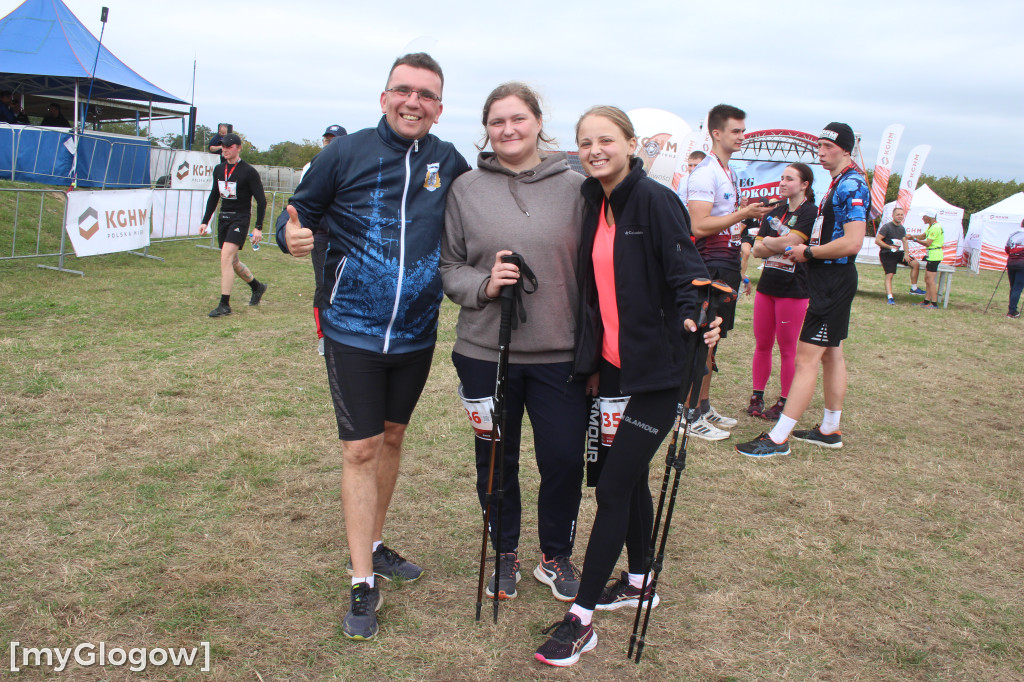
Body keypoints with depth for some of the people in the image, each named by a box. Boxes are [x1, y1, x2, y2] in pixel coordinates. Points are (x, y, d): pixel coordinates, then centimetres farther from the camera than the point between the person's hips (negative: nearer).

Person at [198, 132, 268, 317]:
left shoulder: (248, 172, -9)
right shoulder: (218, 170, 9)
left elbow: (261, 201, -8)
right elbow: (214, 196, 20)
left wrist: (258, 227, -13)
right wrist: (205, 221, 15)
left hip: (240, 219, -7)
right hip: (223, 218, 7)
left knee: (226, 258, -17)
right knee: (232, 261, 13)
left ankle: (224, 305, -13)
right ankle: (257, 286, 37)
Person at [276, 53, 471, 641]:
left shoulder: (449, 162, 1)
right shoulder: (346, 154, -7)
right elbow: (300, 214, -2)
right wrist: (292, 236, -23)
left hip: (416, 334, 3)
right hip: (354, 331, -3)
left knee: (392, 436, 17)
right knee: (361, 449, -1)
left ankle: (375, 544, 37)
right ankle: (364, 584, 10)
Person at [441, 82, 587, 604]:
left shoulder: (574, 187, 2)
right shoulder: (465, 189, 3)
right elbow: (448, 267, 5)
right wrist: (483, 285, -16)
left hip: (560, 352, 0)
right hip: (486, 351, 1)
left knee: (565, 460, 4)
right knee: (496, 461, 12)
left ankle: (557, 556, 30)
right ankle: (504, 555, 35)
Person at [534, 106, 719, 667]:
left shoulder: (655, 200, -13)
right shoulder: (594, 206, 8)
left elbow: (686, 272, -17)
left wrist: (694, 317, -35)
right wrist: (592, 361, 15)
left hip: (653, 369, -7)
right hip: (610, 364, 7)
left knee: (613, 488, -4)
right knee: (628, 477, 18)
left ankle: (581, 618, 6)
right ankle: (639, 581, 37)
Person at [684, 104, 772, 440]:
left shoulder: (729, 172, 17)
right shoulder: (705, 173, -13)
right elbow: (699, 226, -22)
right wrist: (743, 213, -19)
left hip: (728, 264, 9)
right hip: (710, 264, -9)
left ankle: (704, 407, 22)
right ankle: (690, 414, 1)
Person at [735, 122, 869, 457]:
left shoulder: (851, 185, -16)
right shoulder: (839, 184, 16)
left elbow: (852, 242, -25)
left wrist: (809, 253, -14)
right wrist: (802, 248, 9)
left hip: (833, 281, -11)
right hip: (829, 280, 11)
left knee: (806, 359, -11)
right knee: (831, 354, 16)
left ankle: (778, 437, -9)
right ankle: (830, 429, 26)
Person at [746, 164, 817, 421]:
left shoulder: (810, 212, -8)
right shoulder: (775, 211, 13)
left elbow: (789, 242, -20)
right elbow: (756, 250, 6)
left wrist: (768, 241, -1)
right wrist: (781, 245, -10)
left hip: (793, 289, -6)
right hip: (767, 285, 6)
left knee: (787, 349, 3)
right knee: (762, 344, 9)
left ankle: (784, 402, 13)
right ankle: (757, 397, 18)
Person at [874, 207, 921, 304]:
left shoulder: (902, 228, 12)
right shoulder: (886, 227, -11)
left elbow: (905, 241, 15)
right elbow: (877, 241, -16)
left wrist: (906, 253, 0)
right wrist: (889, 246, -21)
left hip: (898, 253, 7)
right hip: (887, 254, -7)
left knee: (916, 264, -3)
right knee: (889, 275, -15)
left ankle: (914, 288, 7)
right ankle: (889, 297, -16)